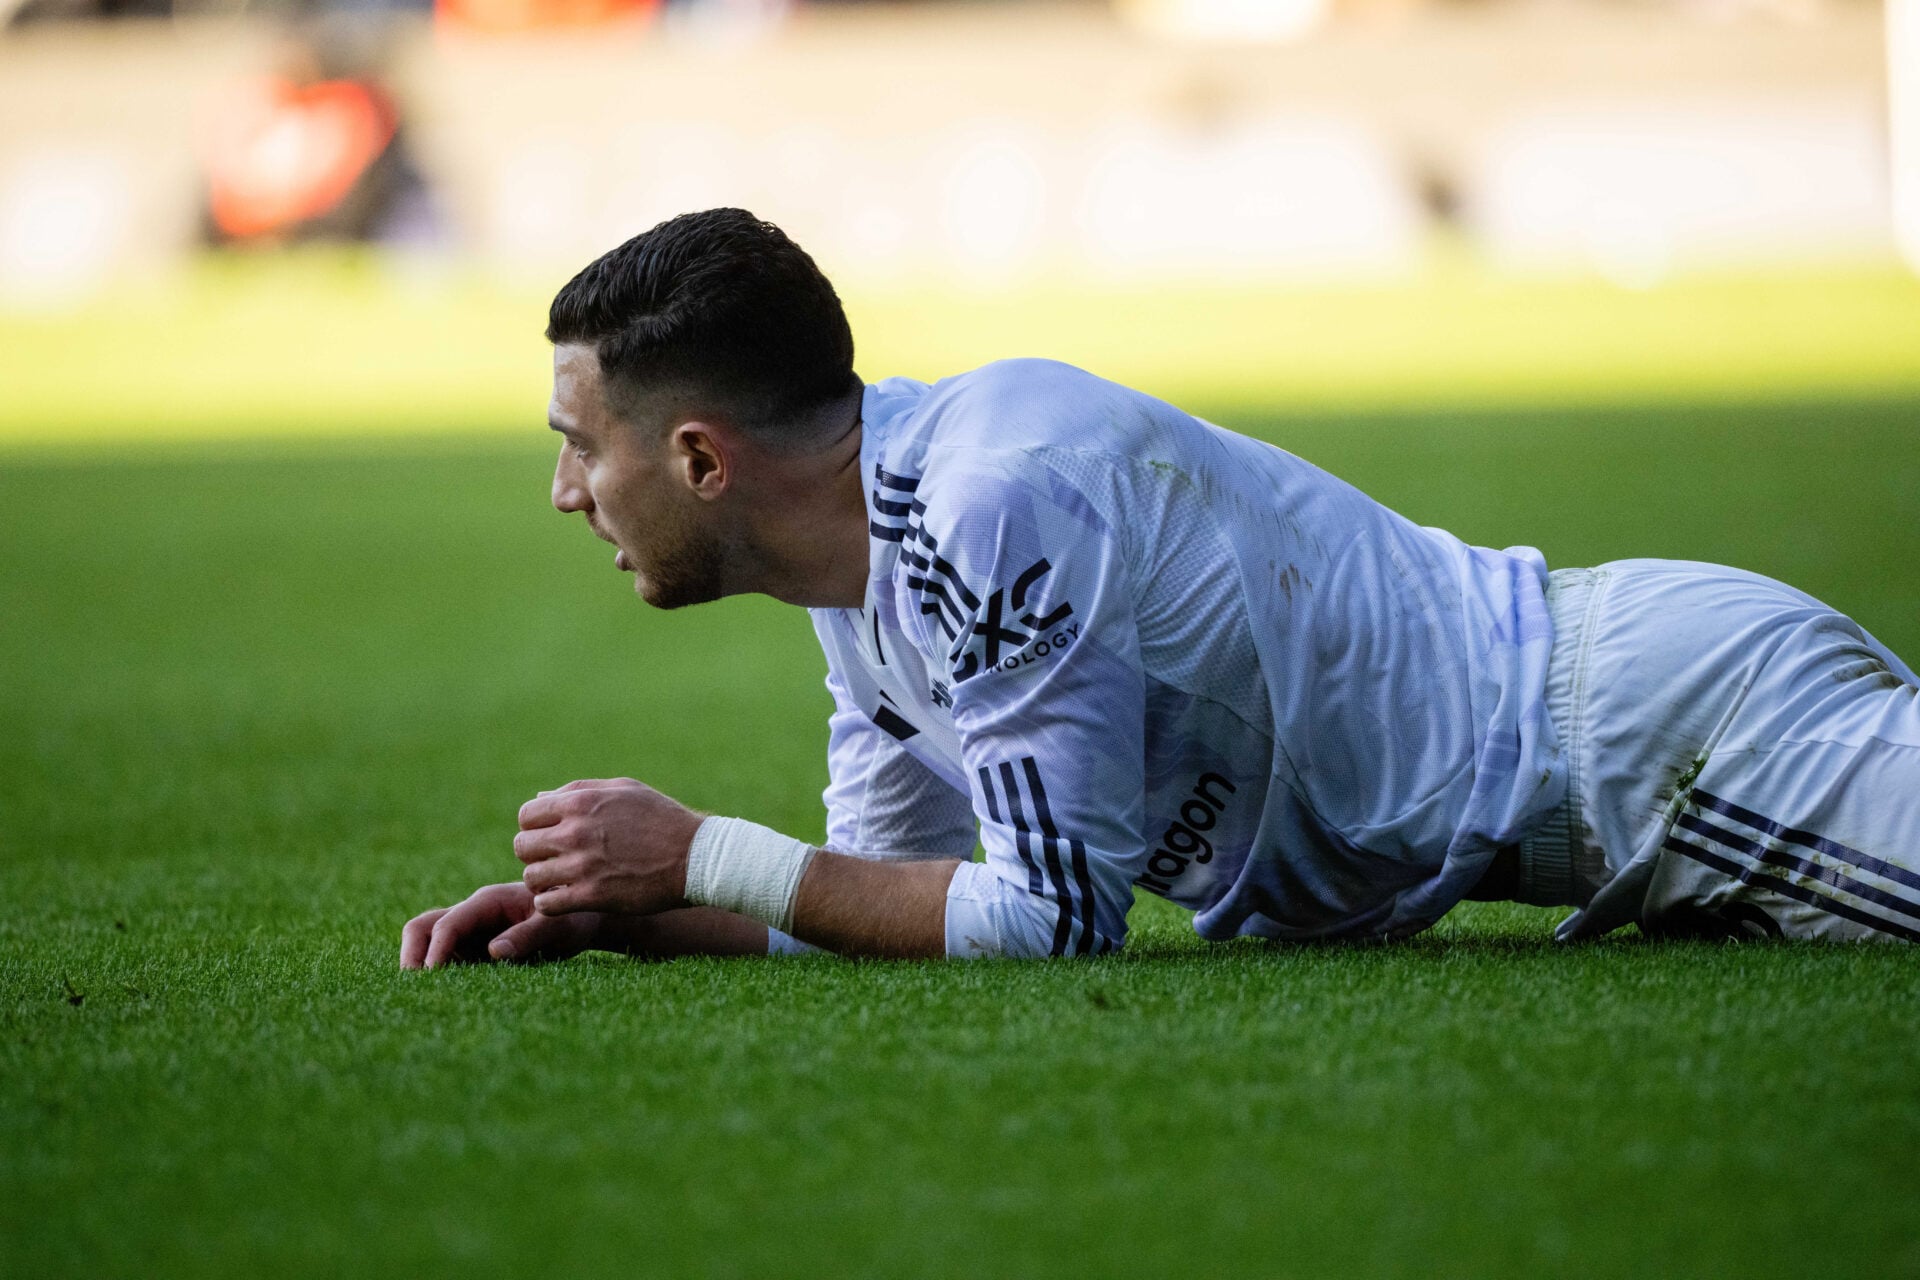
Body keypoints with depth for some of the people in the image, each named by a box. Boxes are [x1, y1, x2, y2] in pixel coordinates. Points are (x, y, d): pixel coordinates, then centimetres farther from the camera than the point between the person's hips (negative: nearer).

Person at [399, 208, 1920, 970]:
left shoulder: (991, 500, -24)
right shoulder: (871, 533, 5)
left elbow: (1055, 914, -19)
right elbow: (890, 892, 14)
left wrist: (701, 856, -14)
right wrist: (610, 913, 0)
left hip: (1669, 717, -8)